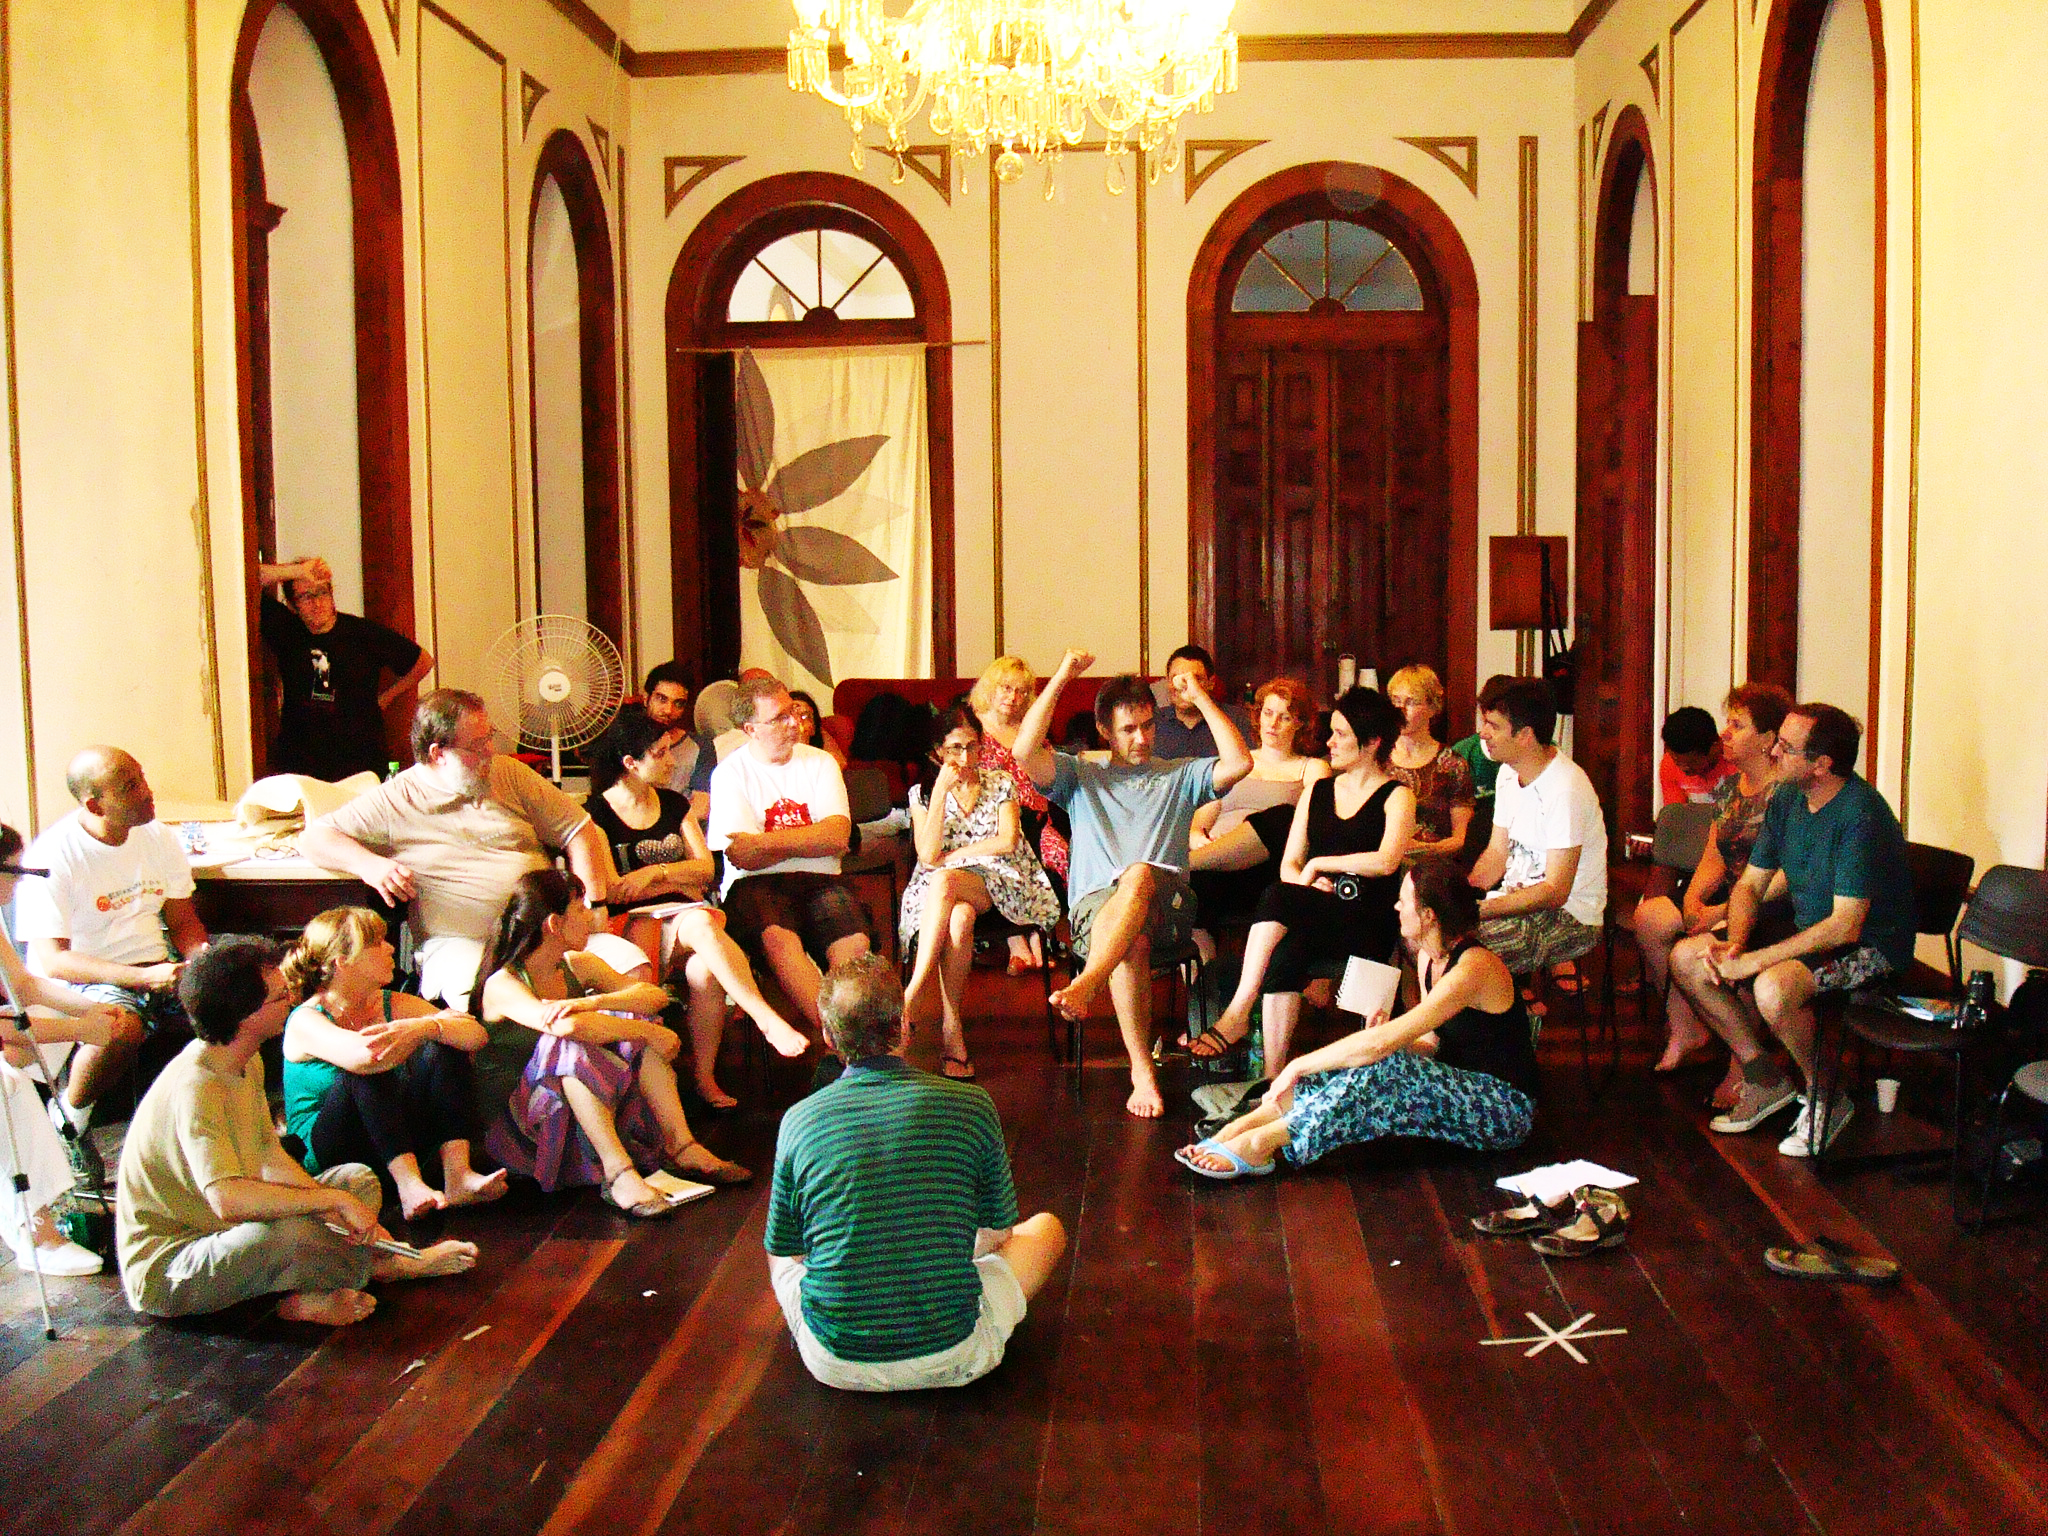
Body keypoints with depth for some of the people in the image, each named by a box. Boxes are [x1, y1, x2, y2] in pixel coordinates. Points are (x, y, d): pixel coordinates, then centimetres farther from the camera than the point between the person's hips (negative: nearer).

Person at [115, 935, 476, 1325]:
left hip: (223, 1234, 10)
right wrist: (335, 1199, -31)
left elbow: (270, 1159, 6)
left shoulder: (249, 1063, 3)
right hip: (163, 1273, -10)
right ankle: (386, 1264, -7)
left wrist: (340, 1213, -8)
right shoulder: (194, 1087, -28)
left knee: (358, 1179, 13)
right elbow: (228, 1199, -40)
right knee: (293, 1234, -35)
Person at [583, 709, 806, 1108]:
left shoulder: (673, 804, 21)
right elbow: (610, 891, -6)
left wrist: (656, 873, -5)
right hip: (631, 923, -4)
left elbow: (706, 868, 13)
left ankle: (704, 1077, -33)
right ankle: (769, 1020, -46)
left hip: (684, 914, 4)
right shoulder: (596, 814, 4)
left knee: (704, 968, -35)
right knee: (702, 924, -39)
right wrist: (681, 880, 1)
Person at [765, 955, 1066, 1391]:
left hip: (835, 1365, 2)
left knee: (778, 1254, 32)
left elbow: (785, 1251, 7)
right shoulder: (971, 1106, -8)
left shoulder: (799, 1121, -6)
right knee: (1047, 1227, 22)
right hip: (952, 1360, -2)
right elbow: (997, 1234, 6)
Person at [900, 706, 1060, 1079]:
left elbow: (1008, 841, -3)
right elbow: (927, 855, -5)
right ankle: (951, 1032, -40)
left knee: (943, 883, -35)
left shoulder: (1001, 785, 11)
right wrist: (942, 790, -7)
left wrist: (950, 857, -4)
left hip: (999, 886, -1)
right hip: (936, 892, 1)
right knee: (959, 916, -38)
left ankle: (912, 995, -37)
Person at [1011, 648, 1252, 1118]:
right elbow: (1025, 750, 3)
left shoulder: (1179, 776, 25)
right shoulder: (1081, 776, 23)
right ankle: (1142, 1071, -39)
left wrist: (1200, 696, 7)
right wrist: (1061, 677, 3)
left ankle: (1084, 987, -54)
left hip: (1169, 907, 0)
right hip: (1095, 905, 0)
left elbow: (1240, 763, 6)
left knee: (1140, 875, -38)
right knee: (1131, 941, -37)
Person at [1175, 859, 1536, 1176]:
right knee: (1361, 1064, -15)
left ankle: (1261, 1142, -30)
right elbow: (1432, 1044, 10)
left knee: (1384, 1068, -30)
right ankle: (1246, 1124, -22)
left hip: (1507, 1111, -8)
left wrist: (1298, 1066, -24)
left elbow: (1381, 1042, -29)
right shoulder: (1427, 956, 6)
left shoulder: (1473, 967, -24)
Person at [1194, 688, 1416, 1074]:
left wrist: (1319, 864, -7)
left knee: (1279, 898, -33)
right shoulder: (1318, 789, 21)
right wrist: (1311, 884, -7)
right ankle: (1274, 1079, -40)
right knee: (1285, 953, -33)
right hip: (1312, 919, 4)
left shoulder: (1396, 796, 5)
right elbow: (1288, 865, 15)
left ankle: (1237, 1015, -36)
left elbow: (1386, 862, -14)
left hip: (1368, 924, -4)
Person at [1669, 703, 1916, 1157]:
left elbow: (1845, 927, -28)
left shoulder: (1860, 814, -25)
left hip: (1869, 946, -8)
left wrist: (1753, 961, -27)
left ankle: (1827, 1099, -8)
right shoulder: (1787, 797, 0)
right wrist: (1734, 944, -13)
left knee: (1773, 988, -36)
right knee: (1686, 959, -4)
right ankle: (1765, 1080, 9)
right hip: (1805, 932, 9)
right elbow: (1750, 885, 7)